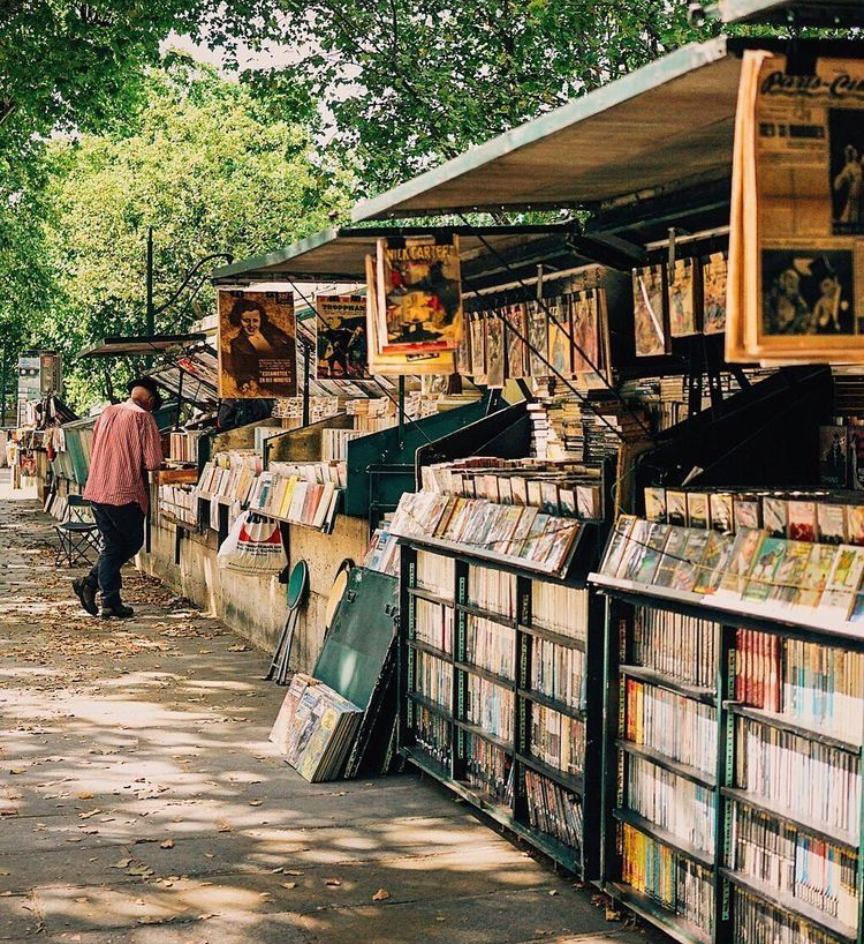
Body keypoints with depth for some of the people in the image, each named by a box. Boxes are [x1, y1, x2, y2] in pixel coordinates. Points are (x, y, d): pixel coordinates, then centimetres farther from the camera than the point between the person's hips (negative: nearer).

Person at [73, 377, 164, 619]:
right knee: (133, 543, 11)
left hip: (96, 490, 7)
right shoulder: (143, 418, -9)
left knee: (112, 545, 13)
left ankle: (110, 602, 7)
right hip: (125, 493, -7)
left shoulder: (108, 413, 10)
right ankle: (91, 581, 4)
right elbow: (153, 463, -13)